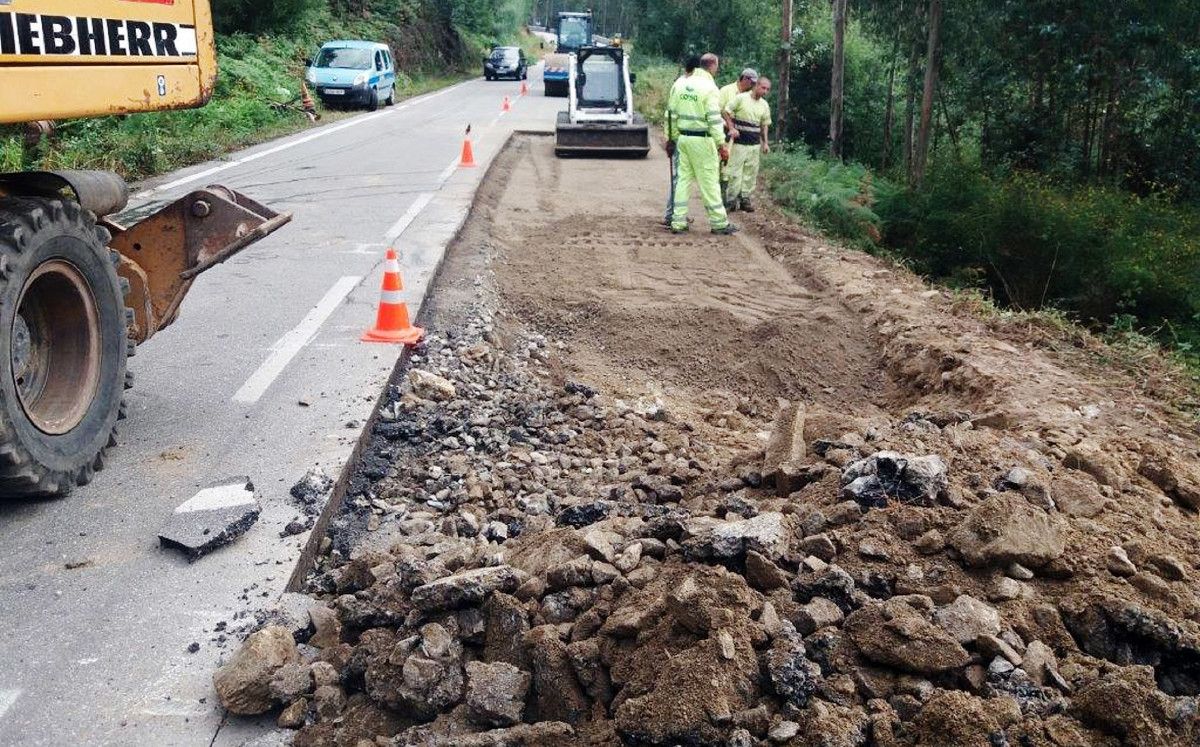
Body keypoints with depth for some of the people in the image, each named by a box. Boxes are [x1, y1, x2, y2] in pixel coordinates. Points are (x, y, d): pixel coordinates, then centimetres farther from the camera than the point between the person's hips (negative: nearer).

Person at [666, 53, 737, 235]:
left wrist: (673, 136, 17)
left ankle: (678, 221, 10)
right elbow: (714, 119, -15)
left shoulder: (680, 83, 7)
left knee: (683, 179, 10)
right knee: (709, 181, 0)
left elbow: (671, 113, 9)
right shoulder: (708, 87, -12)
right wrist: (721, 144, -11)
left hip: (683, 138, 6)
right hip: (702, 140, -6)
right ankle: (719, 223, 7)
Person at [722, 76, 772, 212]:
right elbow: (725, 112, -5)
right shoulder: (741, 98, -6)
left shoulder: (765, 105, 11)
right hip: (739, 143, -5)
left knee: (751, 172, 6)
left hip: (755, 144, 5)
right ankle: (731, 200, 1)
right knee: (735, 171, -5)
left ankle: (745, 198, 14)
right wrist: (731, 128, -15)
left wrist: (766, 142, 12)